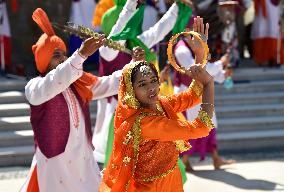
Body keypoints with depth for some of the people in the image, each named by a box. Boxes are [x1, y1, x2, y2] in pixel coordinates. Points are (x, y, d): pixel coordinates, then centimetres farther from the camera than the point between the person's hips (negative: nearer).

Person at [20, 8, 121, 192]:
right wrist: (81, 55, -42)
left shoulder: (79, 82, 8)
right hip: (55, 161, -5)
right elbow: (53, 84, -31)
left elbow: (108, 84, 9)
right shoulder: (34, 87, -11)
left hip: (84, 158, 5)